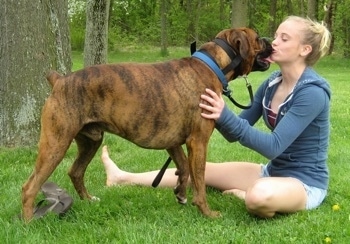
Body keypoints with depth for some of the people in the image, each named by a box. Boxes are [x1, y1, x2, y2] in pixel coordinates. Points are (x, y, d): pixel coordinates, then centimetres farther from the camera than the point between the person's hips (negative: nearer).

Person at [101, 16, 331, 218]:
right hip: (273, 171, 8)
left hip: (305, 183, -8)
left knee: (259, 195, -39)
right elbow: (235, 133, 4)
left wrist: (225, 117, -33)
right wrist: (219, 116, -16)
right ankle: (124, 178, 19)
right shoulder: (272, 83, 2)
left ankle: (243, 195, -3)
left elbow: (274, 147, -27)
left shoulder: (312, 92, -23)